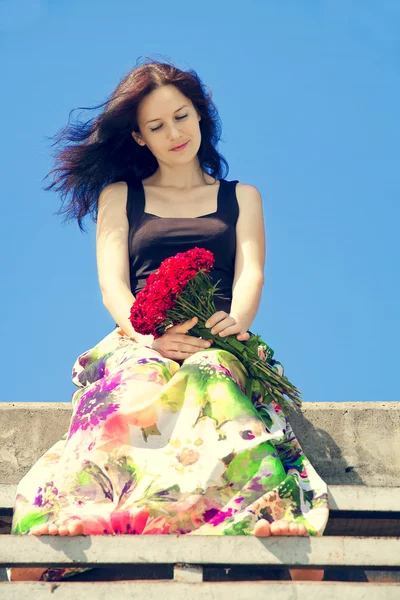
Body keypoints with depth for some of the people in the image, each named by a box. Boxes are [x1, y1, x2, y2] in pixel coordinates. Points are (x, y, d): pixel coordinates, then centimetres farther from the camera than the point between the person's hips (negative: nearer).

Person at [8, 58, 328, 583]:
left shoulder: (242, 198, 27)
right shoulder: (119, 196, 25)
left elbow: (251, 275, 10)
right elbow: (112, 283, 9)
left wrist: (234, 320, -18)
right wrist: (150, 334, -17)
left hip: (218, 344, 0)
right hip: (138, 344, 0)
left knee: (210, 379, -40)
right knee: (135, 392, -40)